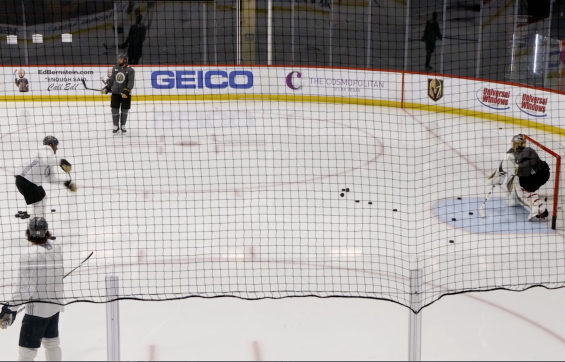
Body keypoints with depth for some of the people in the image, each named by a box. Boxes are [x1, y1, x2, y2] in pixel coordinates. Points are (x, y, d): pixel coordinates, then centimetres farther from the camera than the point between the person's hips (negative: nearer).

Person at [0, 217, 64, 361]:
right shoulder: (56, 249, 1)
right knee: (52, 343, 23)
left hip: (37, 308, -7)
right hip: (55, 304, 7)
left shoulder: (28, 253, -17)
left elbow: (22, 285, -20)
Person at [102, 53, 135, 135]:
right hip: (115, 93, 3)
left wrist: (126, 91, -28)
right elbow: (111, 80, 14)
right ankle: (116, 127, 13)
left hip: (125, 94, -3)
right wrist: (107, 88, 8)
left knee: (124, 110, 7)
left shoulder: (130, 70, -8)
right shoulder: (115, 68, 6)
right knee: (115, 110, 1)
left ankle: (123, 126, 23)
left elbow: (131, 82, -17)